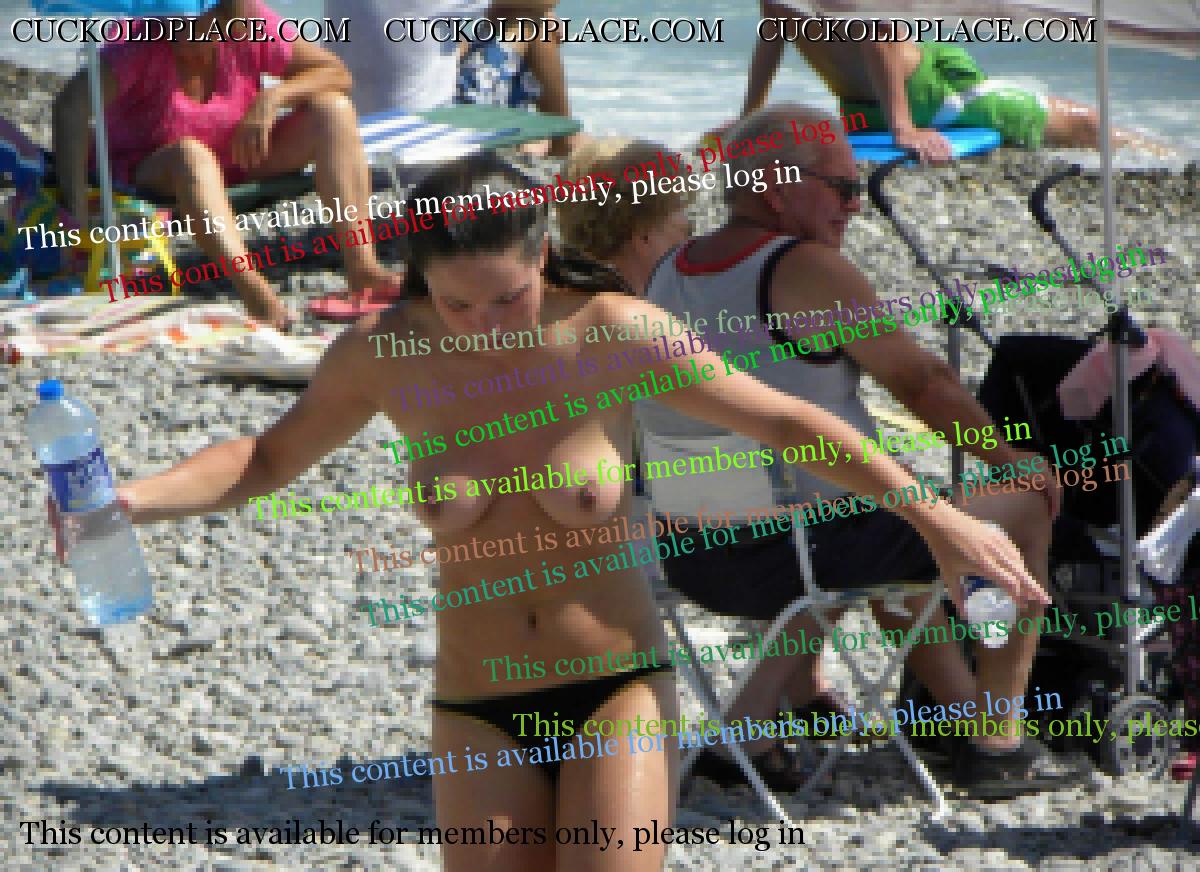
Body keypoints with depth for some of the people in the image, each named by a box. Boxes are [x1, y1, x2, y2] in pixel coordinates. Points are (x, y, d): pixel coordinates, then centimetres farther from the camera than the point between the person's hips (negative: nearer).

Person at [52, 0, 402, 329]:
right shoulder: (142, 45, -24)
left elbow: (337, 74, -6)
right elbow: (70, 107, -37)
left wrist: (273, 98, -25)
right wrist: (78, 211, -45)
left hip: (239, 156, 5)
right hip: (152, 173, -5)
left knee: (332, 108, -15)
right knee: (190, 155, -39)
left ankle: (361, 262, -26)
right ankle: (251, 286, -56)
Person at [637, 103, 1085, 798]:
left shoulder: (672, 273, 7)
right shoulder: (806, 270, -16)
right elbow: (922, 382, -10)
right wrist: (1011, 457, 6)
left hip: (693, 561, 8)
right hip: (799, 556, -8)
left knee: (878, 533, 38)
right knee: (1026, 509, 10)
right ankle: (999, 744, 15)